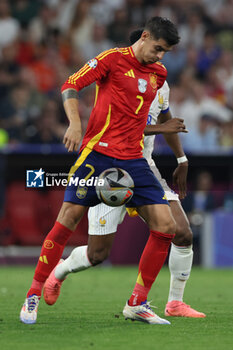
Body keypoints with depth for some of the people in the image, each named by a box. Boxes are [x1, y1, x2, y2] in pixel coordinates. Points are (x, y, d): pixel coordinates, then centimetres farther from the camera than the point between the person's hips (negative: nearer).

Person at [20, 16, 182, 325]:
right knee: (67, 221, -9)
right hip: (98, 153, -6)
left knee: (166, 226, -5)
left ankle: (137, 304, 3)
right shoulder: (113, 59, -4)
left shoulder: (158, 73, 15)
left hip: (133, 159, 6)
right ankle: (33, 296, 4)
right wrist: (75, 124, -21)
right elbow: (70, 86, -9)